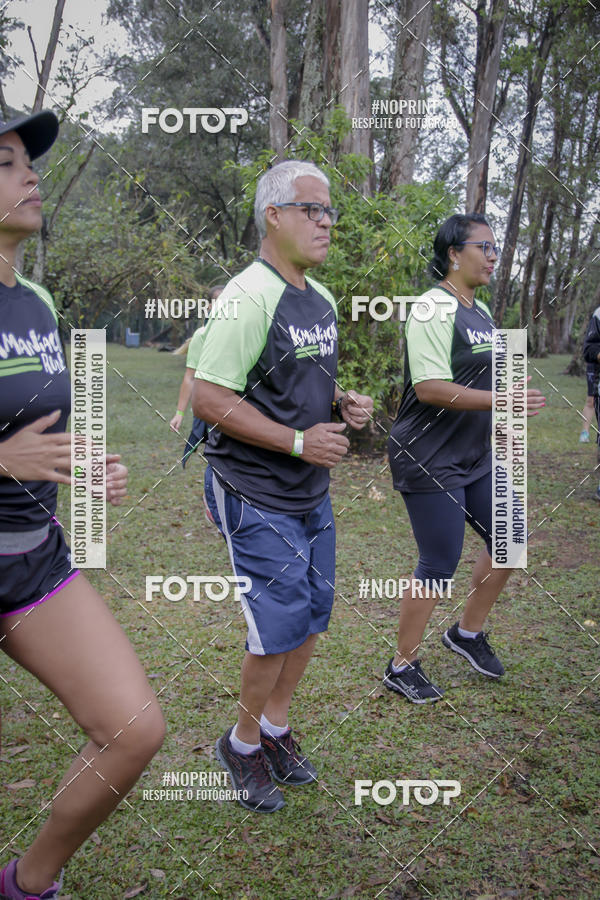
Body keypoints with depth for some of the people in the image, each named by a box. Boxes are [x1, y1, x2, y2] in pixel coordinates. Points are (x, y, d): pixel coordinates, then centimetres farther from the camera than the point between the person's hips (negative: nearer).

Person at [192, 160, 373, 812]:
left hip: (312, 491, 9)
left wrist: (344, 403, 2)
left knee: (312, 615, 15)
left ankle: (275, 728, 36)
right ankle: (243, 743, 22)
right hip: (256, 495, -9)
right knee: (281, 625, -4)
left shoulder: (321, 300, 11)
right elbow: (208, 398, -21)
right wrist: (298, 441, -22)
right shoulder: (247, 298, -18)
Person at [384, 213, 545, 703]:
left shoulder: (480, 311, 13)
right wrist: (501, 400, -26)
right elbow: (430, 388, -26)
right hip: (430, 461, -9)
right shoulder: (434, 309, -16)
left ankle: (468, 632, 34)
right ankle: (402, 667, 16)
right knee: (439, 565, -2)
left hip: (475, 458, 9)